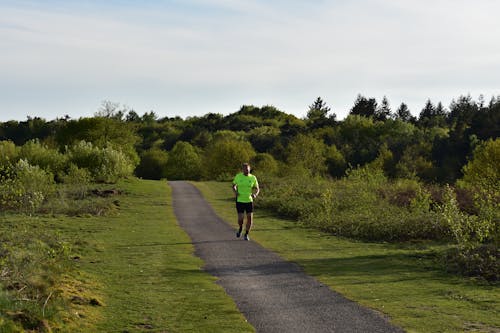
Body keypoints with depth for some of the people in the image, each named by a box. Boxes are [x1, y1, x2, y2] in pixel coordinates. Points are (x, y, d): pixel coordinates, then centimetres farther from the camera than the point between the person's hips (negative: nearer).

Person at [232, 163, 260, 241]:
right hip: (240, 201, -1)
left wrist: (255, 194, -17)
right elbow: (234, 185, 10)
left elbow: (257, 189, 5)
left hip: (249, 201, 1)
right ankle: (240, 228, 28)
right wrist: (235, 192, -11)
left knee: (250, 218, -5)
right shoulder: (238, 176, -4)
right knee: (240, 219, -7)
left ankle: (246, 234, 15)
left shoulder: (253, 178, -2)